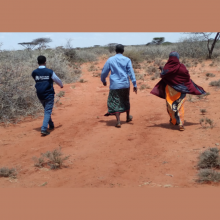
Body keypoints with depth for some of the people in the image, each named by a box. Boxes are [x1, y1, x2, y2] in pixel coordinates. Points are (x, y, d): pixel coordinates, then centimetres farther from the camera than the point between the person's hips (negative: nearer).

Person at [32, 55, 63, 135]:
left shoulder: (34, 72, -3)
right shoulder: (50, 72, -11)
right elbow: (57, 80, 2)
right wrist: (61, 85, 23)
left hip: (40, 95, 4)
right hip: (49, 94, -4)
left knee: (46, 110, 23)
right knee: (48, 111, -2)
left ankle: (51, 125, 35)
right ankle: (44, 128, -15)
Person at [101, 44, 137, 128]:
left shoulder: (110, 60, 2)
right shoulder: (127, 60, 1)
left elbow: (104, 72, 7)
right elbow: (131, 73, -5)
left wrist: (103, 80, 25)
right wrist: (134, 84, -4)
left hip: (115, 85, -1)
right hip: (125, 84, 2)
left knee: (115, 103, 1)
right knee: (126, 101, 20)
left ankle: (118, 121, -8)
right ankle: (128, 117, 37)